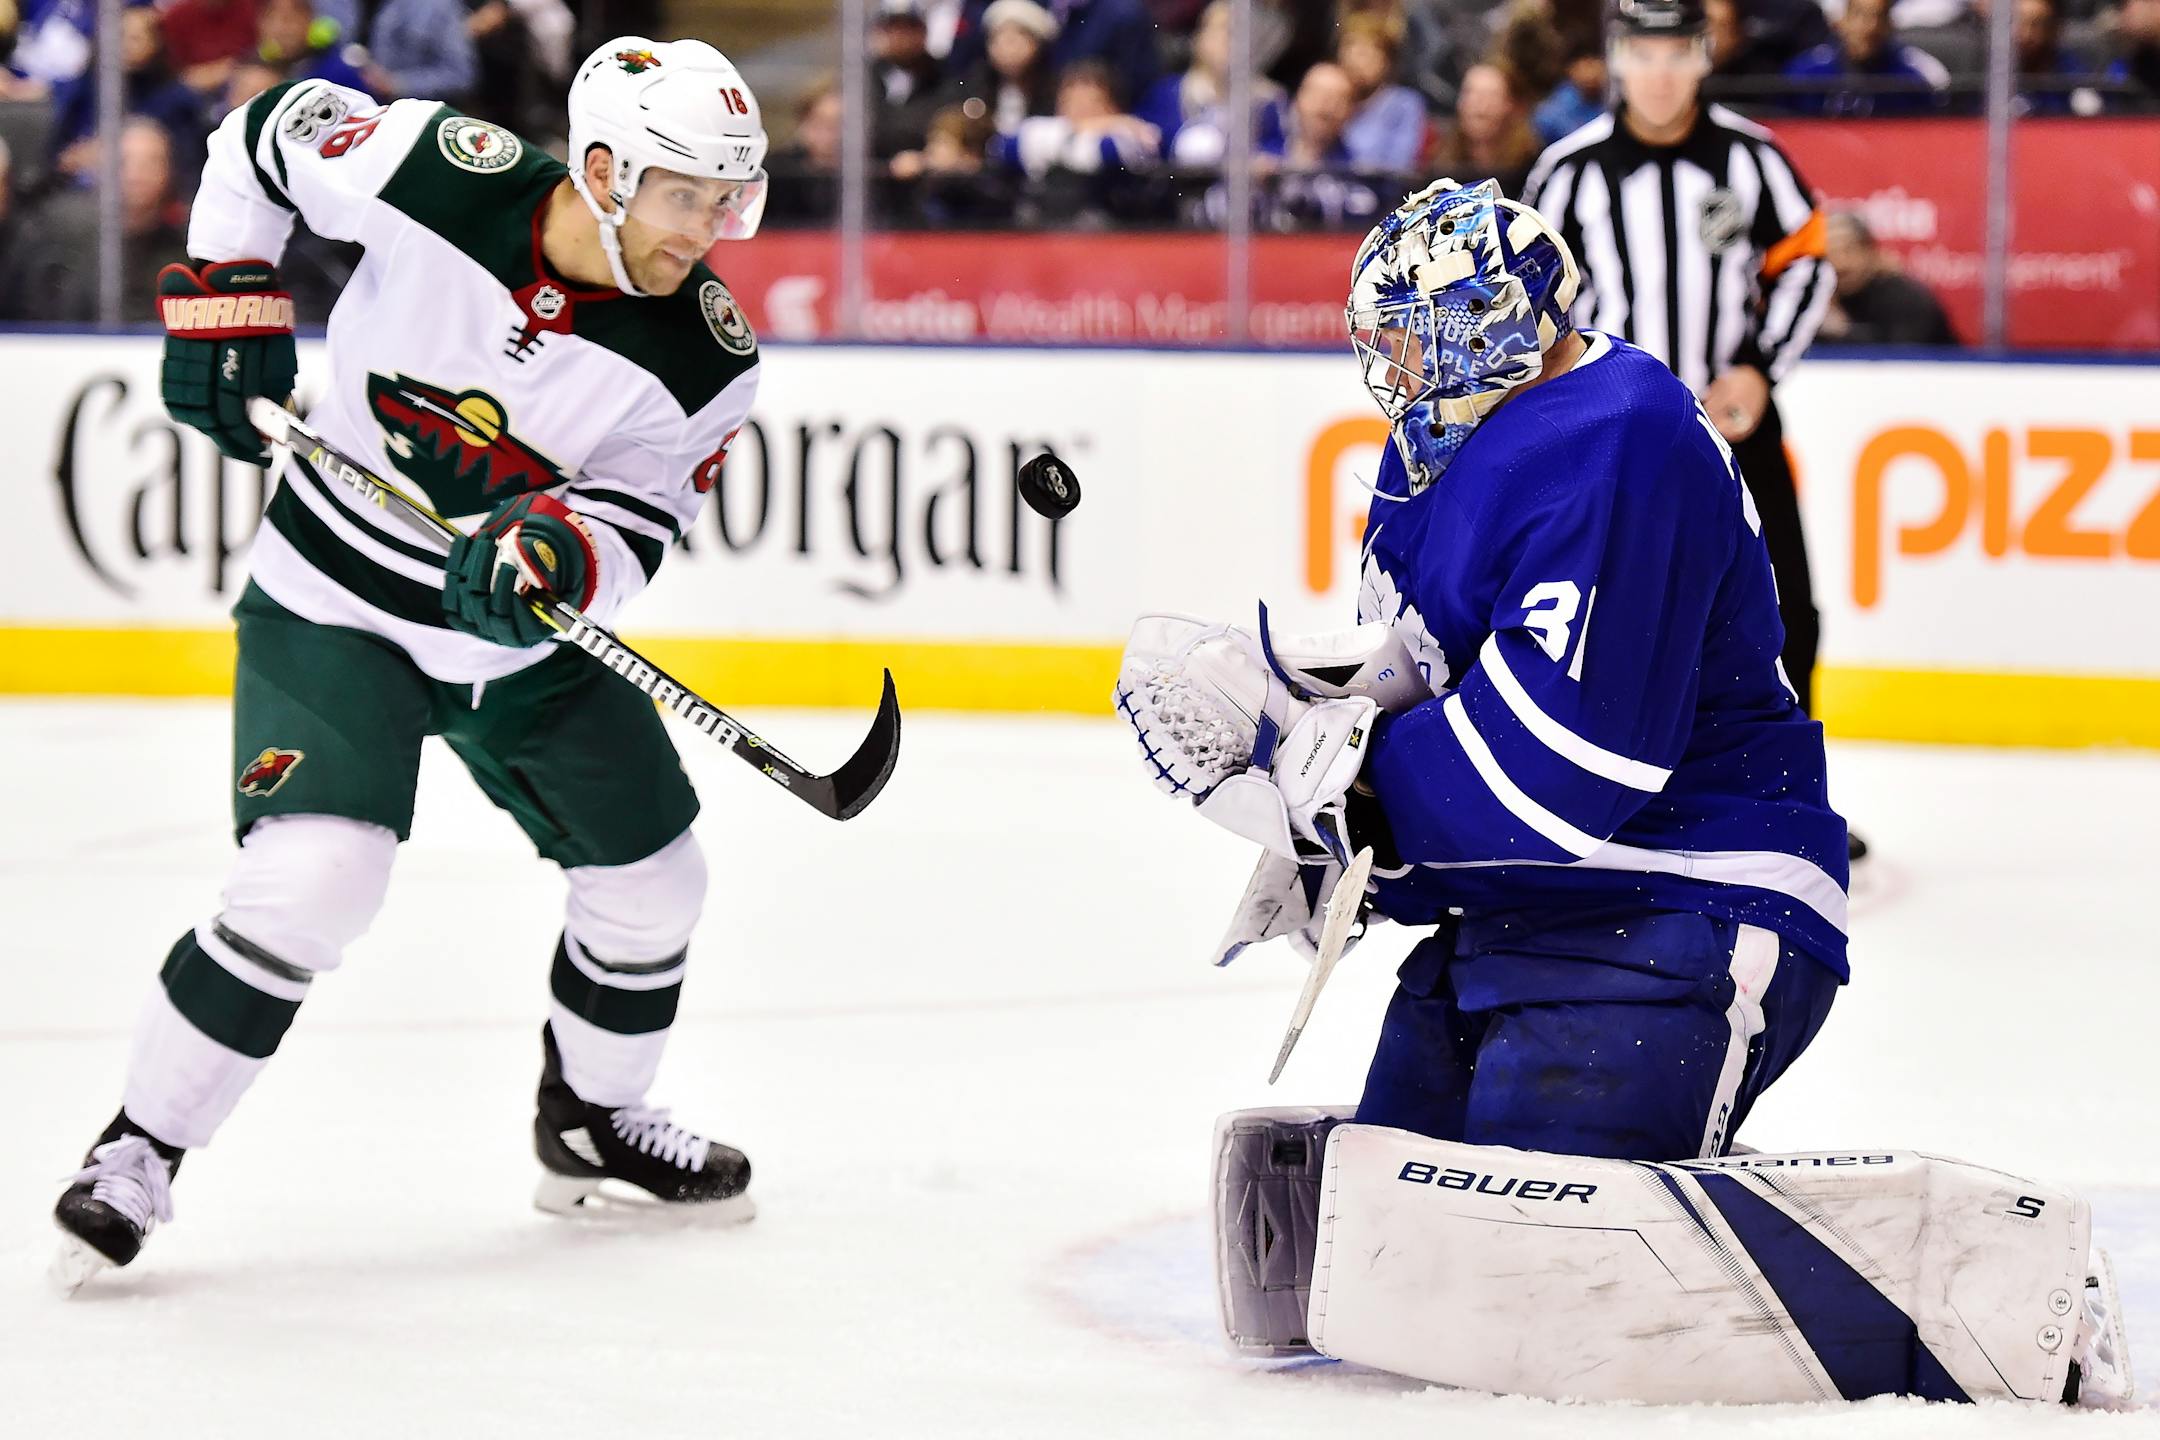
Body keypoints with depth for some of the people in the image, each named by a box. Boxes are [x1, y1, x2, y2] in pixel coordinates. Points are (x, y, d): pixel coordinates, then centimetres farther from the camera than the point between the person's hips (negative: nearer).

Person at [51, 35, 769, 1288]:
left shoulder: (706, 357, -17)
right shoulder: (437, 173, -23)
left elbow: (639, 518, -14)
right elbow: (269, 132, -5)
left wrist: (560, 550, -35)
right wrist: (227, 298, -8)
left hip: (530, 633, 5)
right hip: (338, 608, -4)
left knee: (651, 883, 11)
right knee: (313, 876, -22)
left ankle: (592, 1122, 39)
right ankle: (138, 1153, -9)